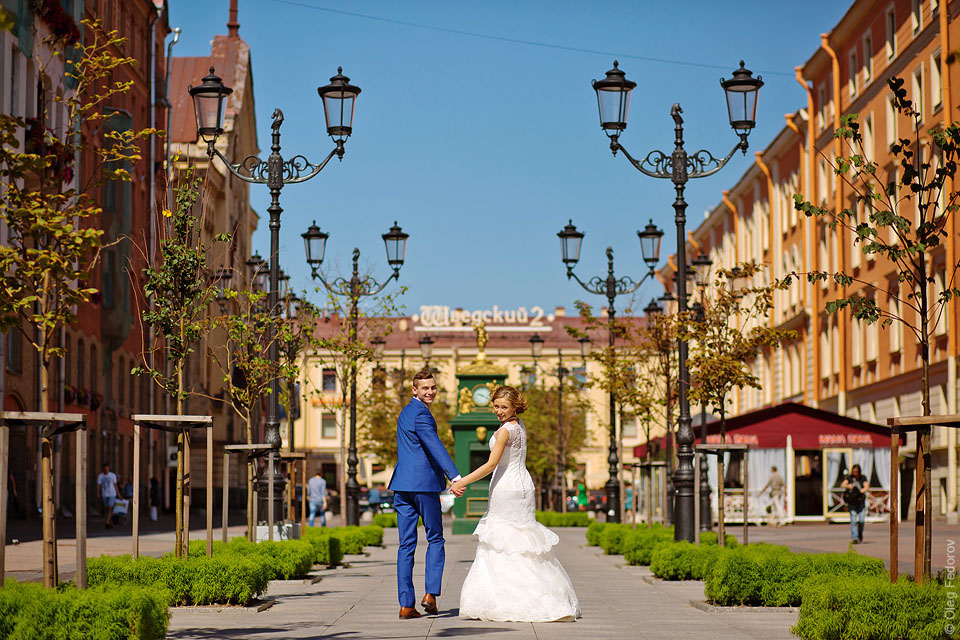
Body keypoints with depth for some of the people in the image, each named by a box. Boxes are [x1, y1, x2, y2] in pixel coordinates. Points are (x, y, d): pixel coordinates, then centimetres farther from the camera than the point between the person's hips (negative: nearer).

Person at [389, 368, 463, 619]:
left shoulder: (406, 412, 19)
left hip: (402, 485, 8)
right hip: (424, 484, -8)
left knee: (406, 544, 4)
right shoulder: (420, 414, -11)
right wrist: (455, 476, -35)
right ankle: (431, 593, -4)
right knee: (435, 539, 6)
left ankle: (406, 605, 0)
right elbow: (436, 447, -25)